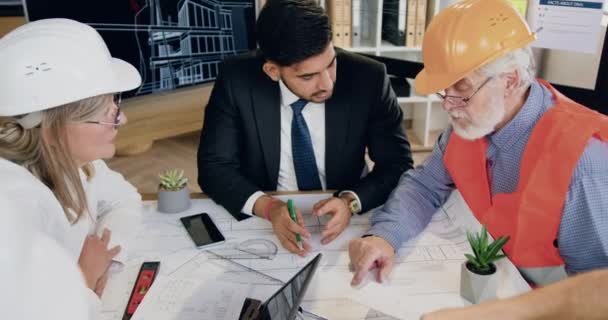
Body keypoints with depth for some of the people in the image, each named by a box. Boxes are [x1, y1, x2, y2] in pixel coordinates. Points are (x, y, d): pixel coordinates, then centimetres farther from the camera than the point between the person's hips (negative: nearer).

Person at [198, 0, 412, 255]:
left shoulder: (367, 79, -15)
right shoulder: (237, 80, -15)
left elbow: (398, 165, -8)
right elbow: (214, 166, -10)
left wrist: (351, 201, -27)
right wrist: (267, 206, -28)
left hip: (343, 223, 0)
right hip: (264, 222, 1)